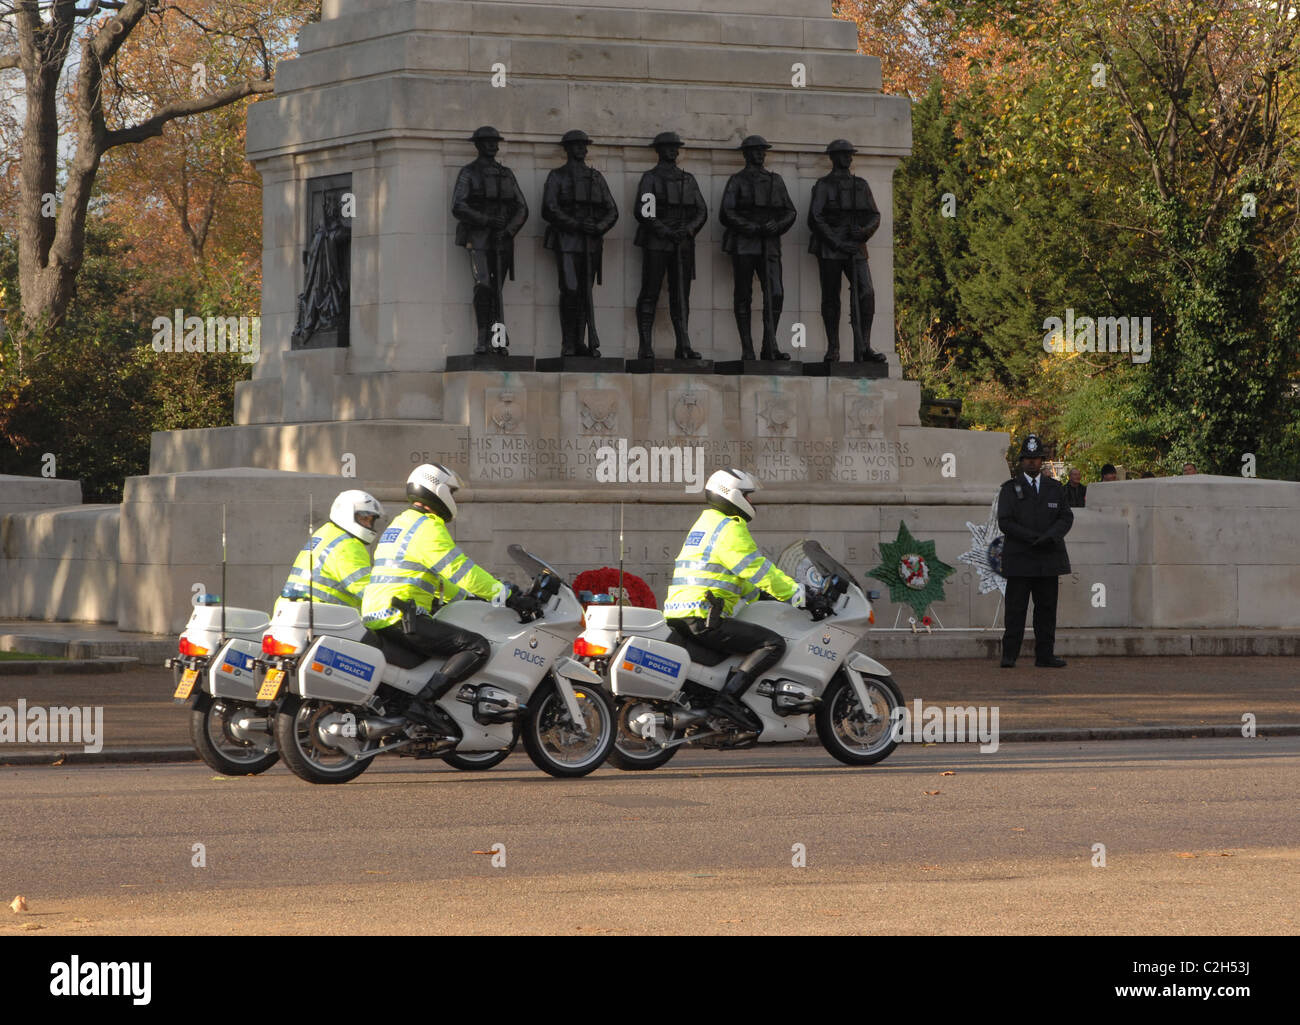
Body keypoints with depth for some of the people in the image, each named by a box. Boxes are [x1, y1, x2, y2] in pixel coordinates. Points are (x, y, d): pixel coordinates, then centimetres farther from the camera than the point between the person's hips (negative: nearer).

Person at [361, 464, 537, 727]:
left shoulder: (400, 523, 24)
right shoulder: (429, 528, -8)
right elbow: (461, 571, -14)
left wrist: (467, 598, 34)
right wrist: (507, 596, -11)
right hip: (400, 617, -10)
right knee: (477, 647, -17)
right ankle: (423, 703, -25)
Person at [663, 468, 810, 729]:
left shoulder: (705, 523, 25)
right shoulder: (730, 529, -8)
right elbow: (757, 570, -14)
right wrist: (798, 595, -9)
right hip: (703, 620, -11)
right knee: (774, 644, -17)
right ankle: (728, 699, -26)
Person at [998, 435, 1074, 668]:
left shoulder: (1055, 488, 14)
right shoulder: (1010, 489, 5)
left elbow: (1066, 518, 6)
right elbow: (1005, 522, -5)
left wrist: (1050, 536, -14)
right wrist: (1033, 538, -15)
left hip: (1048, 560, 3)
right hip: (1019, 559, -3)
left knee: (1047, 608, 3)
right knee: (1015, 608, -6)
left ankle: (1045, 655, 6)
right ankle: (1009, 655, -4)